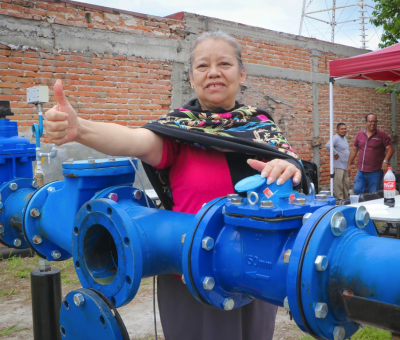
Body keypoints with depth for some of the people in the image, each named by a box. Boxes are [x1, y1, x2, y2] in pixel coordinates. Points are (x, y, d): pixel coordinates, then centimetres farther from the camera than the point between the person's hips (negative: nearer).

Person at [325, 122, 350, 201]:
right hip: (338, 165, -10)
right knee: (338, 182, -10)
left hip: (345, 165, 10)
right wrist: (335, 153, -22)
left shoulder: (344, 138, 17)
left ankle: (346, 198, 25)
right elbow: (328, 145, -30)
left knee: (346, 183, 15)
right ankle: (339, 199, -8)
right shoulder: (336, 138, -14)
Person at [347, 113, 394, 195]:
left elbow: (390, 149, -7)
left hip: (376, 172, -4)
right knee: (357, 191, 0)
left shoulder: (382, 134, -2)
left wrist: (385, 161, -23)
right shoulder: (360, 134, 9)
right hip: (361, 171, 4)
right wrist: (349, 165, 12)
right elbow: (354, 150, 14)